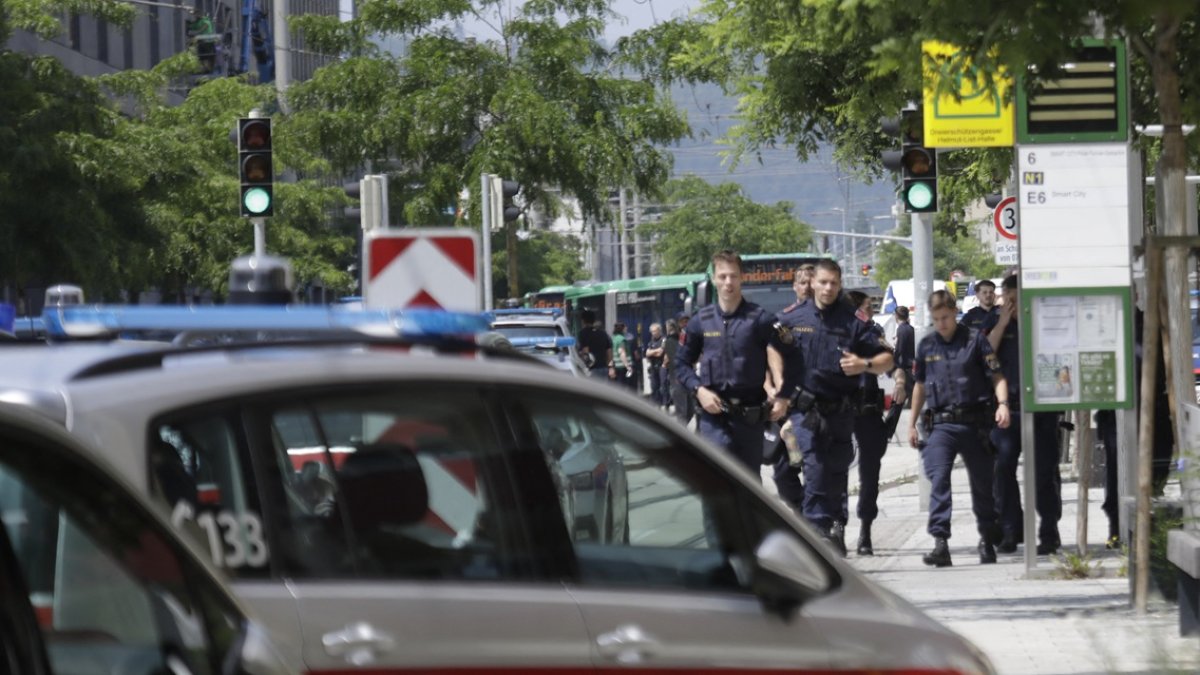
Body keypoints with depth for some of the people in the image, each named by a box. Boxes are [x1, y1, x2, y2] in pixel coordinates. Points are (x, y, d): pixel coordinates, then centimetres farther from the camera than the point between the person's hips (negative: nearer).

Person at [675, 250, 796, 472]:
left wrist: (783, 397, -4)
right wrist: (699, 390, -5)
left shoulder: (759, 319, -3)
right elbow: (682, 364, 12)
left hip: (750, 415, 0)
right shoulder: (702, 320, 4)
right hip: (714, 415, 0)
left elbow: (791, 356, 2)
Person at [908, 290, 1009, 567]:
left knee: (983, 484, 8)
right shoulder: (926, 346, 12)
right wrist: (912, 423, 22)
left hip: (974, 423, -1)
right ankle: (940, 542, -23)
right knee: (938, 479, -16)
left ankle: (987, 541, 26)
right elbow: (920, 385, 22)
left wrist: (1002, 404, -19)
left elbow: (997, 376, -2)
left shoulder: (975, 340, 1)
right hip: (940, 425, 2)